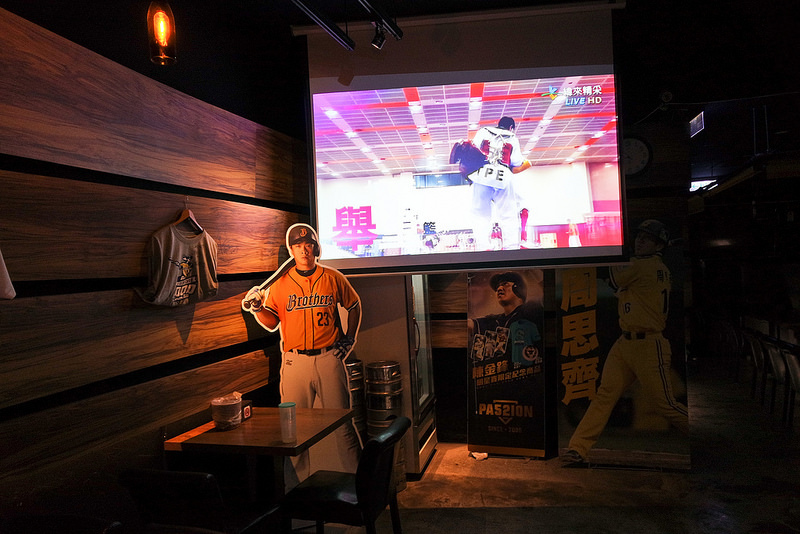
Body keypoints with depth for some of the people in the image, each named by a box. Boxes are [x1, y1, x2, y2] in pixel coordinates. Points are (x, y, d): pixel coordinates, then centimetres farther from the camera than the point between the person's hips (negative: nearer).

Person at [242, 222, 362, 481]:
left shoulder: (334, 278, 4)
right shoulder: (281, 283, 5)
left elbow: (354, 305, 19)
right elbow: (272, 323, 7)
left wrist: (349, 338, 13)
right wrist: (257, 308, -11)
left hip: (329, 358, -1)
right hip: (294, 360, 1)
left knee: (342, 423, 4)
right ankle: (299, 485, 21)